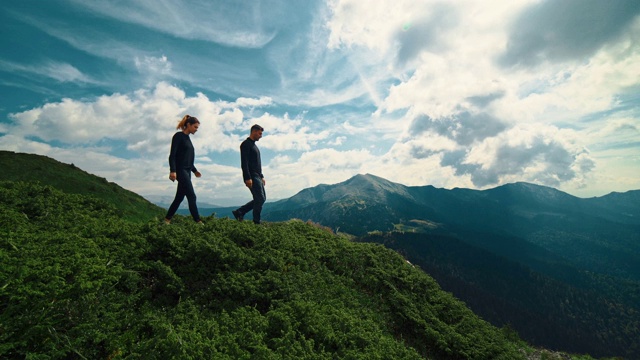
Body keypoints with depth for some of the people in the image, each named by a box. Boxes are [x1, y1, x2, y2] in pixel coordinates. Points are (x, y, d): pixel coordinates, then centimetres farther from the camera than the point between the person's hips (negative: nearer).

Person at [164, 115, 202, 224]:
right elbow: (172, 155, -14)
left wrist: (195, 170, 25)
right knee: (191, 196, -13)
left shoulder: (187, 138, 18)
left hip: (187, 171, 9)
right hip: (180, 170, -9)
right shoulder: (179, 136, -6)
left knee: (179, 197, 10)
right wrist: (172, 170, -23)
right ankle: (198, 221, -14)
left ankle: (167, 219, 19)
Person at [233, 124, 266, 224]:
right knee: (260, 199, -9)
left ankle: (239, 212, 15)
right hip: (252, 177, -10)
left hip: (257, 177, 10)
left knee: (261, 199, 10)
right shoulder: (246, 144, -8)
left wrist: (262, 177, 22)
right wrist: (247, 178, -23)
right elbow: (244, 163, -17)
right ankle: (256, 222, 0)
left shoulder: (254, 145, 22)